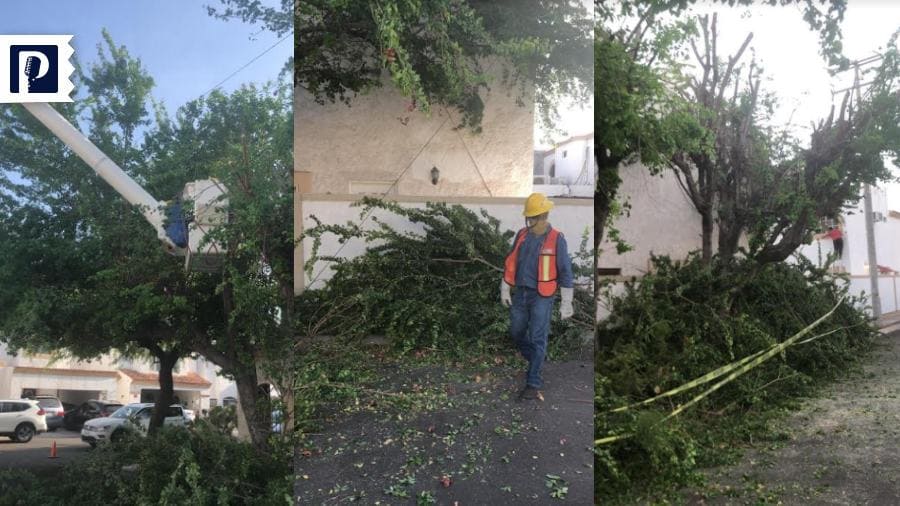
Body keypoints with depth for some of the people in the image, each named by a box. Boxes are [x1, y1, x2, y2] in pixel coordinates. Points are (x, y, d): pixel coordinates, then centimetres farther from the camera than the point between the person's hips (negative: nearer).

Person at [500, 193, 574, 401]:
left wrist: (566, 303, -11)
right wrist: (504, 290, 8)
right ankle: (536, 362, 40)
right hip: (521, 294, 6)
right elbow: (511, 263, 10)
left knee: (537, 339, -7)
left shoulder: (557, 239, -12)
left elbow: (565, 272, -10)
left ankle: (533, 384, -1)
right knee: (517, 333, 14)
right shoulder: (522, 235, 2)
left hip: (542, 297, -6)